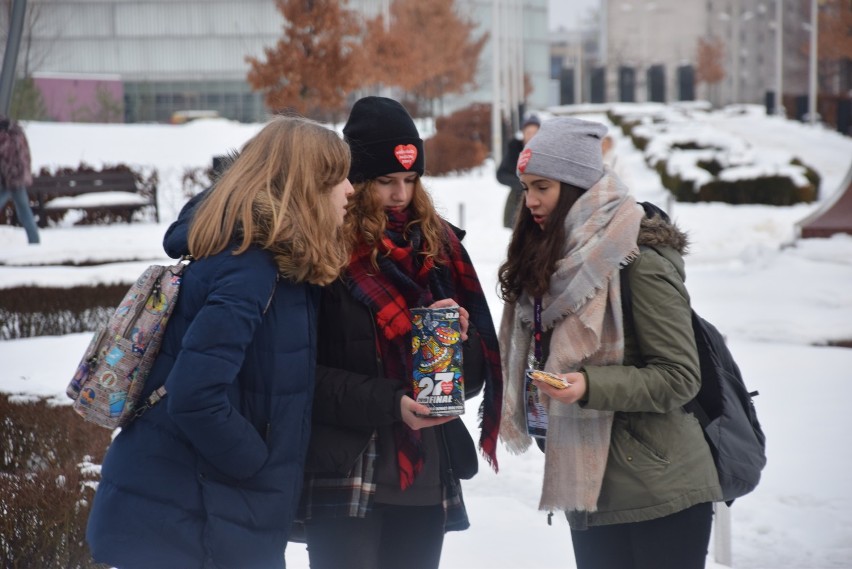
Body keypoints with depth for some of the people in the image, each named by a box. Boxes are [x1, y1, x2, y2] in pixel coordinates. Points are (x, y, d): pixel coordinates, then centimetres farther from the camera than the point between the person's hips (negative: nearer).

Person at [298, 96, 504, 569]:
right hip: (347, 480, -5)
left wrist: (460, 339, -10)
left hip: (429, 478, 5)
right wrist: (388, 403, -19)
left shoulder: (439, 244, 11)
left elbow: (477, 370, 12)